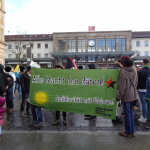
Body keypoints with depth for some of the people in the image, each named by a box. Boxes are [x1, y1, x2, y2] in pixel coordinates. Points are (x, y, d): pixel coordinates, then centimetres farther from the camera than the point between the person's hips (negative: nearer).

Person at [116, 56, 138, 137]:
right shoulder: (134, 69, 3)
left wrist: (118, 97, -8)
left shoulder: (123, 72, -19)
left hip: (127, 96, -7)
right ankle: (132, 131, 28)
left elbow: (122, 87, -17)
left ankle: (128, 132, 17)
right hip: (134, 95, 7)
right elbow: (136, 82, 14)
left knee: (127, 114, 4)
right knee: (131, 113, 18)